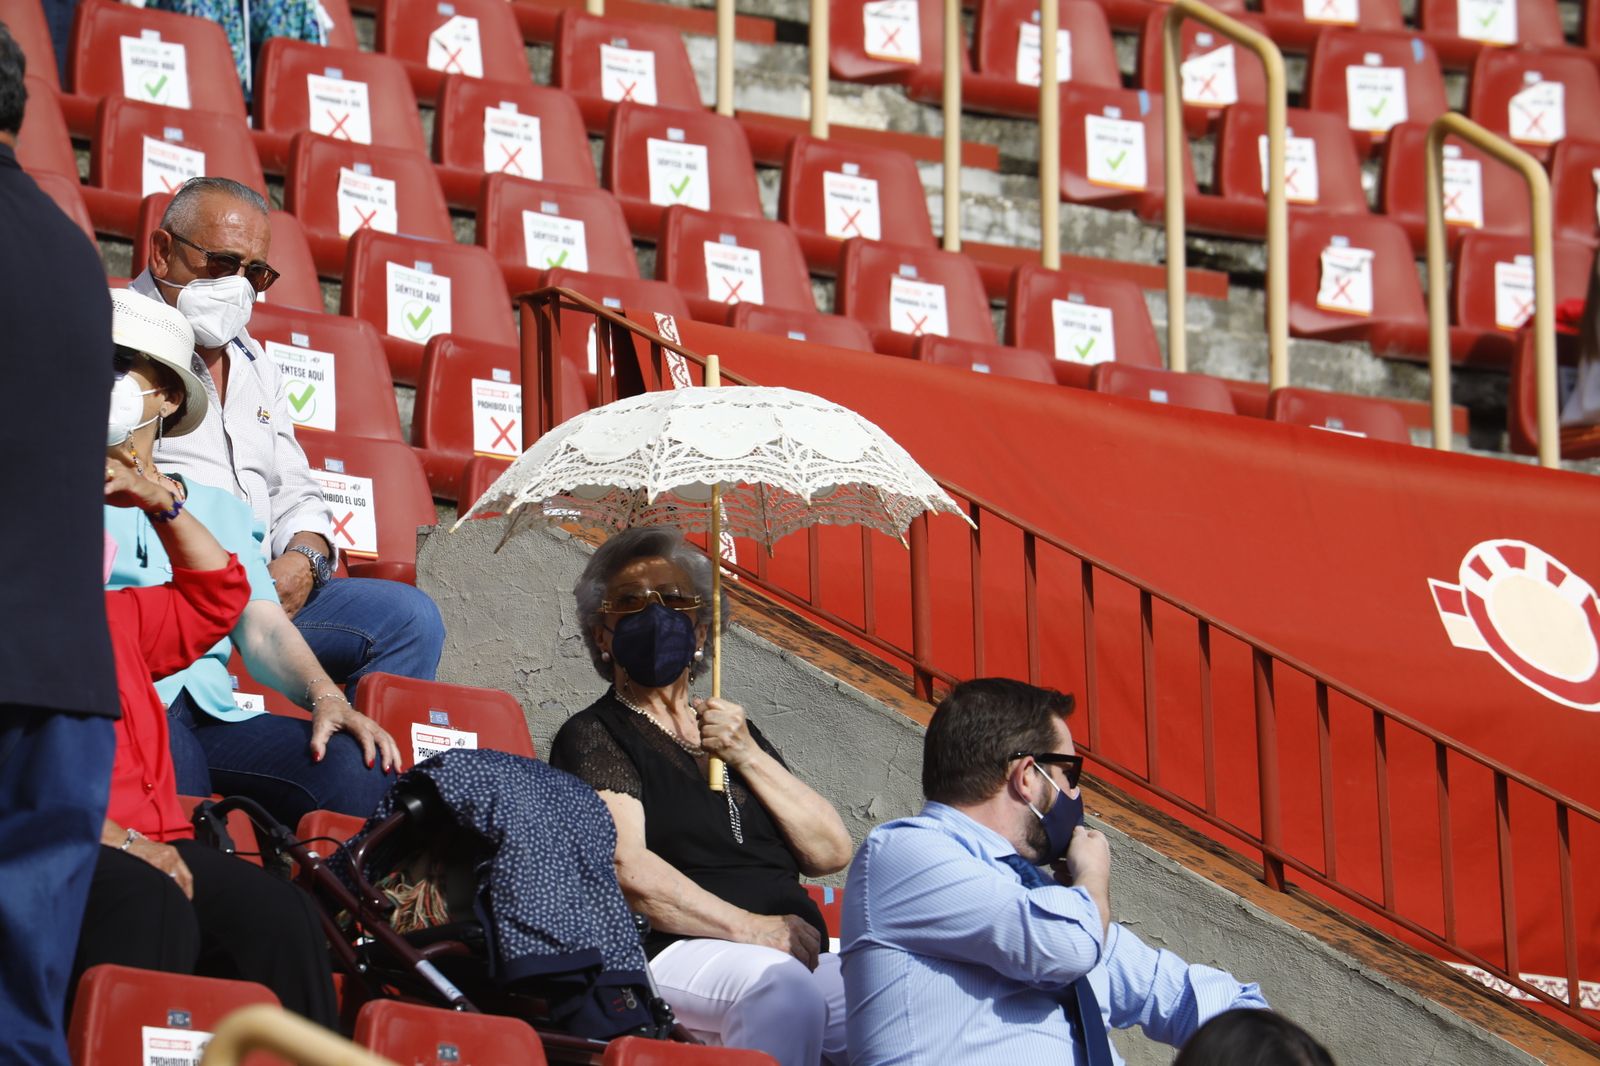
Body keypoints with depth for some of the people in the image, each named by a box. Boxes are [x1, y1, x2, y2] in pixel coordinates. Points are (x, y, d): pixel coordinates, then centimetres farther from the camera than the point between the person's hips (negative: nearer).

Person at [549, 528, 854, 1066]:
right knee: (781, 984, -40)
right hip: (671, 956, -5)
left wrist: (748, 756, 6)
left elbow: (831, 854, 18)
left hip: (800, 955, 5)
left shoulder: (734, 731, 28)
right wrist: (748, 928, -17)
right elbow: (627, 870, -8)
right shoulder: (593, 735, 9)